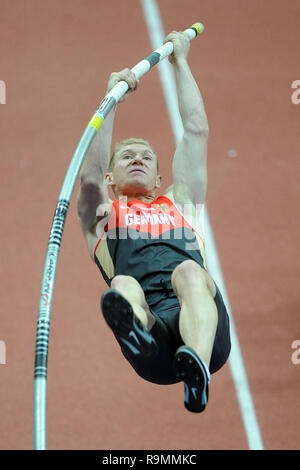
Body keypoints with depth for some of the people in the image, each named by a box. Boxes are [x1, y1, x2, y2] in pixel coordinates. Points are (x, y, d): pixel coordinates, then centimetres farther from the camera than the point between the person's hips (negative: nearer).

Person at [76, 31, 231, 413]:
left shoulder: (181, 205, 38)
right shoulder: (102, 214, 33)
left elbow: (196, 132, 35)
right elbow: (89, 175, 11)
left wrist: (180, 62, 39)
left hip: (200, 322, 1)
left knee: (189, 271, -32)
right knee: (122, 285, -34)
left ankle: (197, 367, -62)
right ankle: (134, 334, -73)